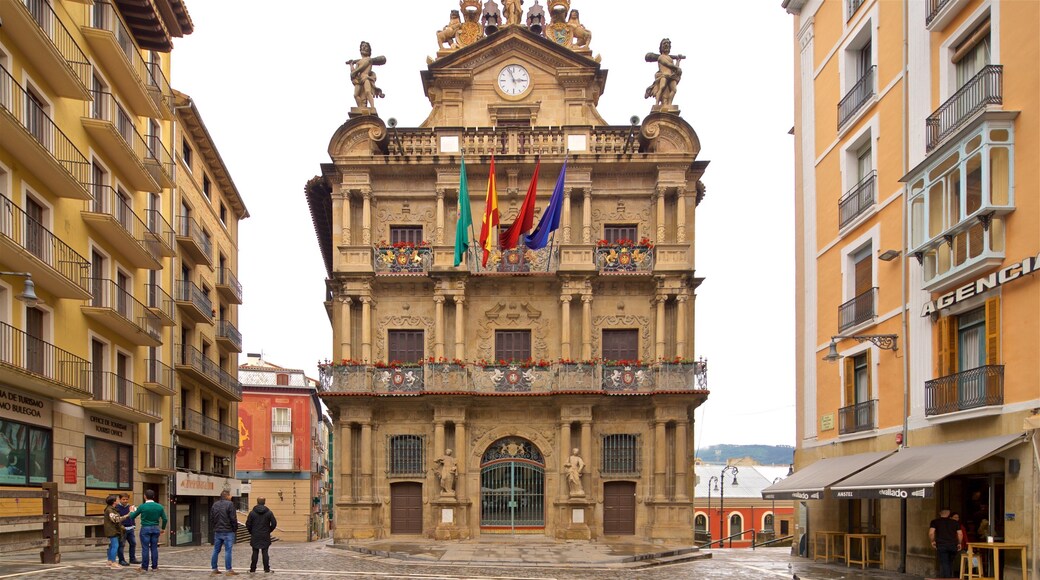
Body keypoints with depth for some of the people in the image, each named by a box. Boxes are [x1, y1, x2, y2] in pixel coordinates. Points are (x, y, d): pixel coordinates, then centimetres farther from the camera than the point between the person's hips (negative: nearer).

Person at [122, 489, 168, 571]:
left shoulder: (142, 506, -9)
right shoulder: (159, 506, -1)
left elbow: (132, 516, 4)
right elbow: (165, 519, 3)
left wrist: (131, 512, 27)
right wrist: (163, 529, 19)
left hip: (145, 528, -3)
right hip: (155, 529, 3)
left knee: (145, 548, 2)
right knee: (154, 548, 8)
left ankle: (144, 567, 5)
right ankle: (154, 566, 10)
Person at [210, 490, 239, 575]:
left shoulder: (215, 504, 9)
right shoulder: (229, 504, -12)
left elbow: (211, 518, 11)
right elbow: (233, 518, -15)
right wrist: (235, 527, -2)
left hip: (217, 531, 6)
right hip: (228, 531, -6)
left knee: (216, 550, 12)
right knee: (228, 550, -4)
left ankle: (214, 568, 17)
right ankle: (228, 570, -5)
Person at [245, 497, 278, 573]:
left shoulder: (252, 513, -4)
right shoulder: (269, 513, -3)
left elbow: (248, 524, -4)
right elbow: (274, 523, -4)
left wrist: (251, 532, 11)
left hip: (255, 536, 0)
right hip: (265, 536, 0)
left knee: (255, 553, 6)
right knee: (265, 552, 4)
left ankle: (253, 568, 8)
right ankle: (266, 568, 3)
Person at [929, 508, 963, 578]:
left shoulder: (935, 522, 7)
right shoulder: (955, 523, 15)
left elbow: (931, 533, -5)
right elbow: (960, 534, 8)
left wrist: (932, 541, 9)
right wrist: (959, 543, 19)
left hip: (941, 545, -3)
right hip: (953, 545, 3)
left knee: (944, 564, -4)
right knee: (950, 564, 15)